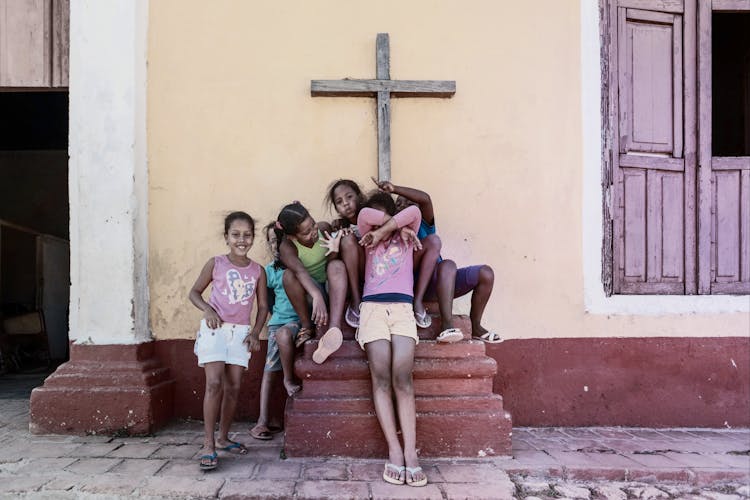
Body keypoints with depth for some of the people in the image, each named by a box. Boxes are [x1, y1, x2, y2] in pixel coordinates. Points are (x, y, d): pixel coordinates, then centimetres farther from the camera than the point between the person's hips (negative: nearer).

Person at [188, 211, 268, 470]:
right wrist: (207, 309, -12)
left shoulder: (258, 270, 4)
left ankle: (223, 438, 24)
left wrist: (255, 332, -4)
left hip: (241, 331, 3)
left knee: (233, 387, 7)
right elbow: (194, 292, 6)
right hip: (215, 328, -3)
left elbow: (263, 306, 9)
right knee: (214, 383, -12)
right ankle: (208, 445, -5)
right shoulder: (216, 263, -2)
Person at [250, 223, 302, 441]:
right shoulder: (270, 271, 13)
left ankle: (289, 379, -11)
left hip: (303, 319, -3)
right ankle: (263, 420, -1)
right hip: (279, 321, 3)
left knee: (284, 333, -34)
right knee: (270, 369, -6)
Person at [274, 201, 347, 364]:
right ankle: (306, 327, -17)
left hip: (334, 289, 1)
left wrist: (334, 251, -32)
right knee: (289, 275, -30)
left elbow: (330, 264, -9)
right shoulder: (287, 247, -17)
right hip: (310, 292, -1)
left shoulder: (324, 229, -10)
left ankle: (334, 328, -51)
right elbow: (300, 271, -38)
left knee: (337, 265, -33)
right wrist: (317, 297, -55)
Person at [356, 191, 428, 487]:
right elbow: (364, 216, 4)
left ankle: (411, 452, -22)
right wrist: (397, 227, 9)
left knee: (402, 376, -18)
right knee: (381, 376, -16)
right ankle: (394, 451, -19)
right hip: (372, 307, 1)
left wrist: (385, 231, 3)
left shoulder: (406, 237, 22)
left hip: (402, 308, -1)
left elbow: (414, 212, 3)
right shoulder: (369, 240, 24)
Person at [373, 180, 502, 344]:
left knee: (486, 273, -12)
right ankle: (447, 325, -39)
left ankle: (476, 327, 3)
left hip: (444, 282, 4)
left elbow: (425, 199, -8)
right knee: (448, 265, -33)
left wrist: (394, 188, -15)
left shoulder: (424, 225, 10)